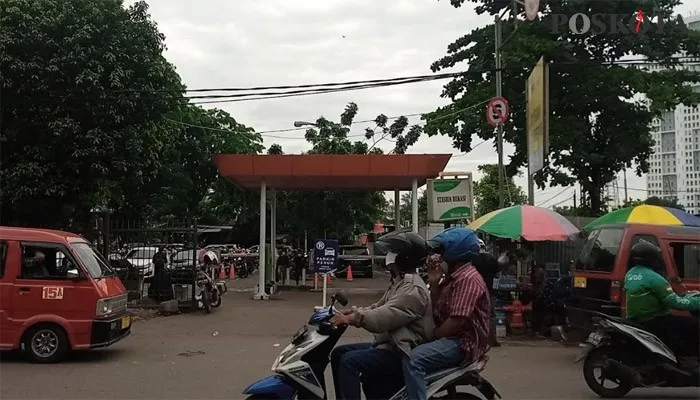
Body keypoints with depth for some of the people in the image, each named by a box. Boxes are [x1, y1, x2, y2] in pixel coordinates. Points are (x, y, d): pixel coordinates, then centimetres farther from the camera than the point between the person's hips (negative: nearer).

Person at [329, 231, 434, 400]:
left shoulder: (413, 289, -20)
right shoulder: (399, 282, 16)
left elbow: (385, 317, -30)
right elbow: (378, 308, 18)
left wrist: (353, 318, -30)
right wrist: (354, 312, 1)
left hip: (401, 353, -11)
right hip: (387, 344, 11)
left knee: (349, 361, -26)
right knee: (338, 353, 10)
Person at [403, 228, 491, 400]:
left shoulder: (467, 279, -18)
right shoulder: (452, 277, 14)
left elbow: (457, 321, -25)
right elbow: (437, 314, 11)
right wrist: (434, 283, 1)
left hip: (464, 342, -11)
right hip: (451, 337, 11)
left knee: (414, 359, -30)